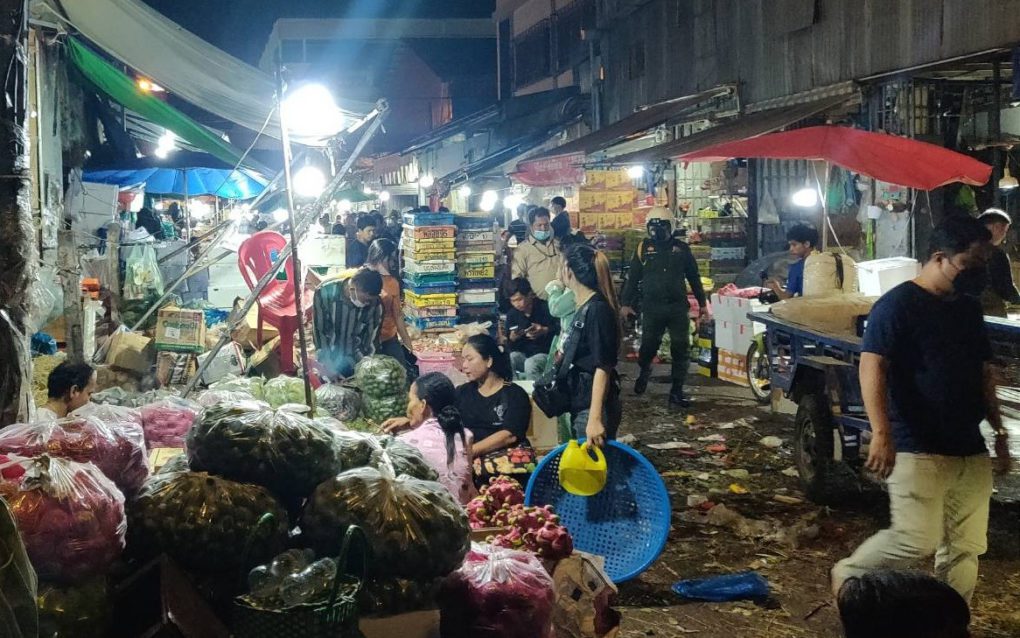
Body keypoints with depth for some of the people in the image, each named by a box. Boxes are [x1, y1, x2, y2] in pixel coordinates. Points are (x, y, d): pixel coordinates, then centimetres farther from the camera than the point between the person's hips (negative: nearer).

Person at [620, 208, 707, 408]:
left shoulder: (681, 248, 6)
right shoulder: (644, 248, 3)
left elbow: (694, 277, 12)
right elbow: (633, 277, 5)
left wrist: (702, 304, 12)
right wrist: (626, 303, 1)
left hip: (678, 307, 1)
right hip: (652, 308, -1)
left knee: (681, 349, -1)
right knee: (648, 346, 4)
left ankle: (677, 392, 7)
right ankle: (644, 373, 36)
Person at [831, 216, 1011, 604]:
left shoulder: (969, 308, 14)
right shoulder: (898, 305, -9)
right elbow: (872, 368, -15)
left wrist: (999, 432, 17)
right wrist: (882, 433, -24)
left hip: (971, 451, 8)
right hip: (917, 450, -7)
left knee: (966, 549, 8)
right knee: (917, 540, -11)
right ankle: (848, 574, 13)